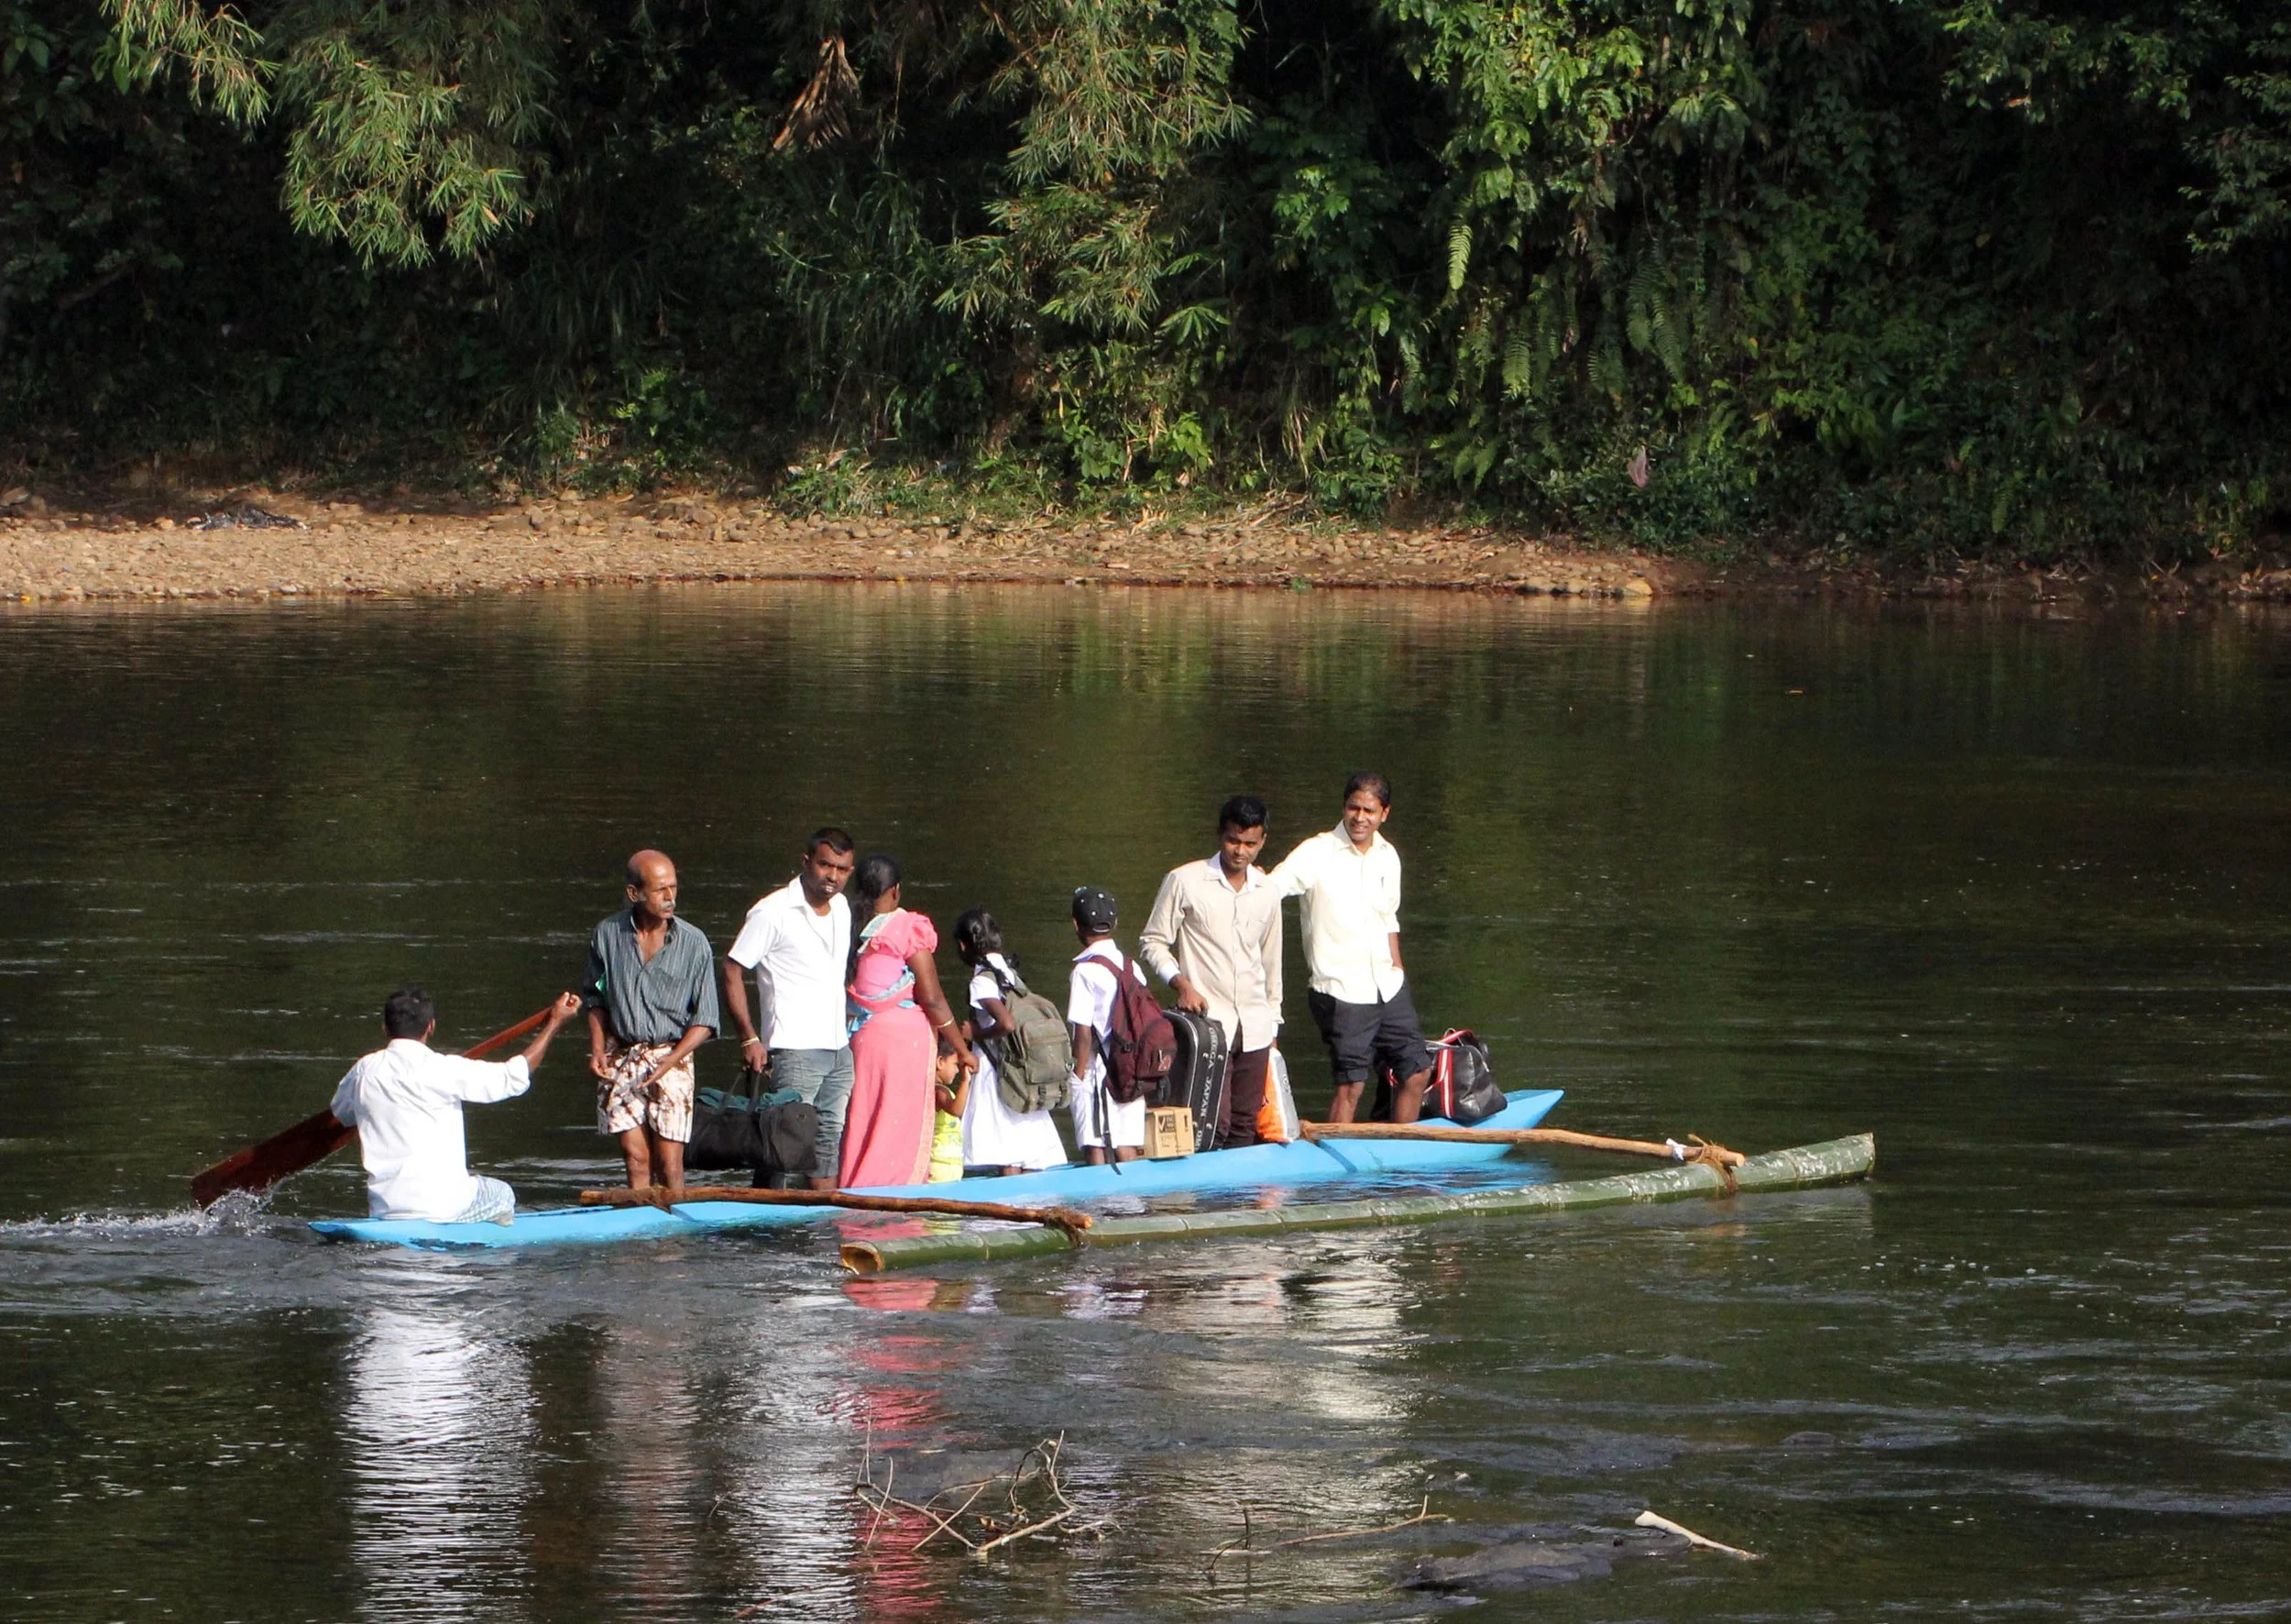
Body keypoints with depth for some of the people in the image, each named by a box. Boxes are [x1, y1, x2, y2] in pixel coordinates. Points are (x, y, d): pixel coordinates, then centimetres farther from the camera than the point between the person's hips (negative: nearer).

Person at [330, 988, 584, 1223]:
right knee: (501, 1195, 24)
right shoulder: (443, 1071, -13)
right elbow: (514, 1077, -6)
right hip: (441, 1208, -5)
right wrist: (555, 1023, 4)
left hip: (382, 1211, 5)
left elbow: (339, 1114, 23)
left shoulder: (363, 1071, 1)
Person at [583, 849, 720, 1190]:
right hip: (621, 1058, 2)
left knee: (669, 1162, -6)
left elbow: (704, 1021, -2)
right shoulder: (608, 935, 0)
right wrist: (597, 1049, 1)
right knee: (635, 1158, 0)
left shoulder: (694, 944, -6)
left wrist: (670, 1061, -15)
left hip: (671, 1057, -2)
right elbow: (595, 998, 15)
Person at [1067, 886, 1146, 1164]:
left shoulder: (1085, 971, -11)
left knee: (1095, 1149, -3)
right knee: (1128, 1149, 9)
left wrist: (1078, 1075, -6)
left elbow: (1084, 1031, -13)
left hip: (1097, 1070, -6)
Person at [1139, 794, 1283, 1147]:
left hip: (1254, 1027, 5)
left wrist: (1272, 1020, 22)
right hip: (1207, 1021, -5)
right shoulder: (1184, 882, -2)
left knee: (1245, 1125, 4)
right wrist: (1180, 983, -13)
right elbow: (1152, 942, 2)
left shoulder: (1267, 892, 12)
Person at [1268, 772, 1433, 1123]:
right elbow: (1271, 889, -23)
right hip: (1342, 993, -7)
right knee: (1350, 1085, -8)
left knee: (1416, 1072, 10)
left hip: (1388, 988, 7)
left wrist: (1397, 969, 15)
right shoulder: (1318, 852, -10)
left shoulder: (1387, 857, 10)